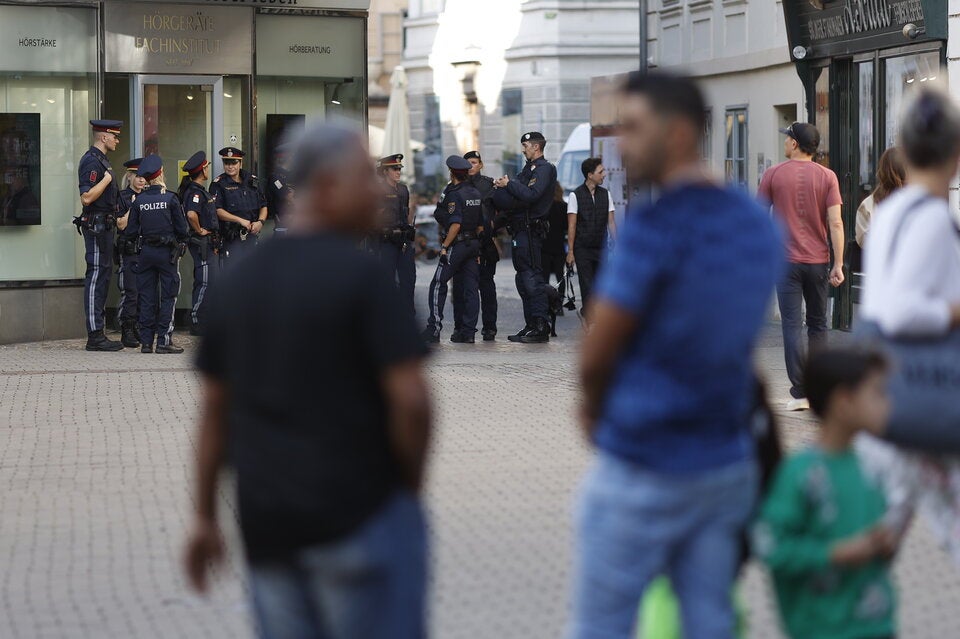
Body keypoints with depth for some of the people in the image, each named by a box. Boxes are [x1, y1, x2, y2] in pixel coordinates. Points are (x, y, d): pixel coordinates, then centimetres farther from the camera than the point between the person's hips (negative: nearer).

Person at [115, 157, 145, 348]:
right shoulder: (122, 197, -3)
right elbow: (121, 225, -10)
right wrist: (133, 206, -14)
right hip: (128, 251, -6)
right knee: (129, 291, -8)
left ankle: (136, 329, 13)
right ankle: (126, 333, -4)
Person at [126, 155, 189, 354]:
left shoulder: (138, 201, 0)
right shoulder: (170, 198, -8)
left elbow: (131, 231, 2)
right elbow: (182, 228, -5)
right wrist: (181, 247, 11)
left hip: (145, 253, 3)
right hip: (167, 252, -3)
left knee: (147, 298, 7)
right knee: (168, 297, 1)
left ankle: (146, 341, 7)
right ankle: (164, 340, -4)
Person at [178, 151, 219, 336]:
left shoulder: (200, 190, 17)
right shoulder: (195, 192, -16)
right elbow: (191, 214, -33)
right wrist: (199, 230, -19)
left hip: (209, 244, 10)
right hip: (202, 243, -10)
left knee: (212, 282, 13)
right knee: (205, 283, -10)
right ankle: (197, 324, -8)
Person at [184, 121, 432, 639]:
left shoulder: (237, 281, 9)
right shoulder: (361, 275, -11)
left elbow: (214, 408, 11)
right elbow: (410, 398, -16)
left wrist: (204, 517, 15)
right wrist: (411, 485, 0)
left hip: (266, 525, 6)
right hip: (359, 516, -6)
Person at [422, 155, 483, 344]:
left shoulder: (454, 194, -13)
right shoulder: (475, 193, 11)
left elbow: (455, 224, -21)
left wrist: (445, 246, -17)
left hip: (457, 244, -8)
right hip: (473, 244, 8)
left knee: (438, 285, -3)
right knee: (470, 287, 6)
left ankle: (433, 329, -7)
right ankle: (468, 331, 5)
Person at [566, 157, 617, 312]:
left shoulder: (605, 194, 8)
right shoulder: (576, 195, -4)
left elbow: (611, 222, 10)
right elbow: (571, 225, -4)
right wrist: (570, 251, -7)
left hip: (601, 248, 4)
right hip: (583, 249, -4)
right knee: (587, 286, -4)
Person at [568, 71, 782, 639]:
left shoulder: (656, 225, -17)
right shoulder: (758, 224, 7)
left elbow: (596, 355, -13)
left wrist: (594, 407, 9)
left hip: (643, 469, -7)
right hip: (727, 462, 7)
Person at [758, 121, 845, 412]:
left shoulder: (773, 175, -3)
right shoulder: (827, 177, -1)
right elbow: (835, 223, -8)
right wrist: (838, 264, -6)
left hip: (787, 261, -2)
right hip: (818, 262, 2)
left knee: (792, 326, -2)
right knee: (817, 325, 14)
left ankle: (800, 393, -8)